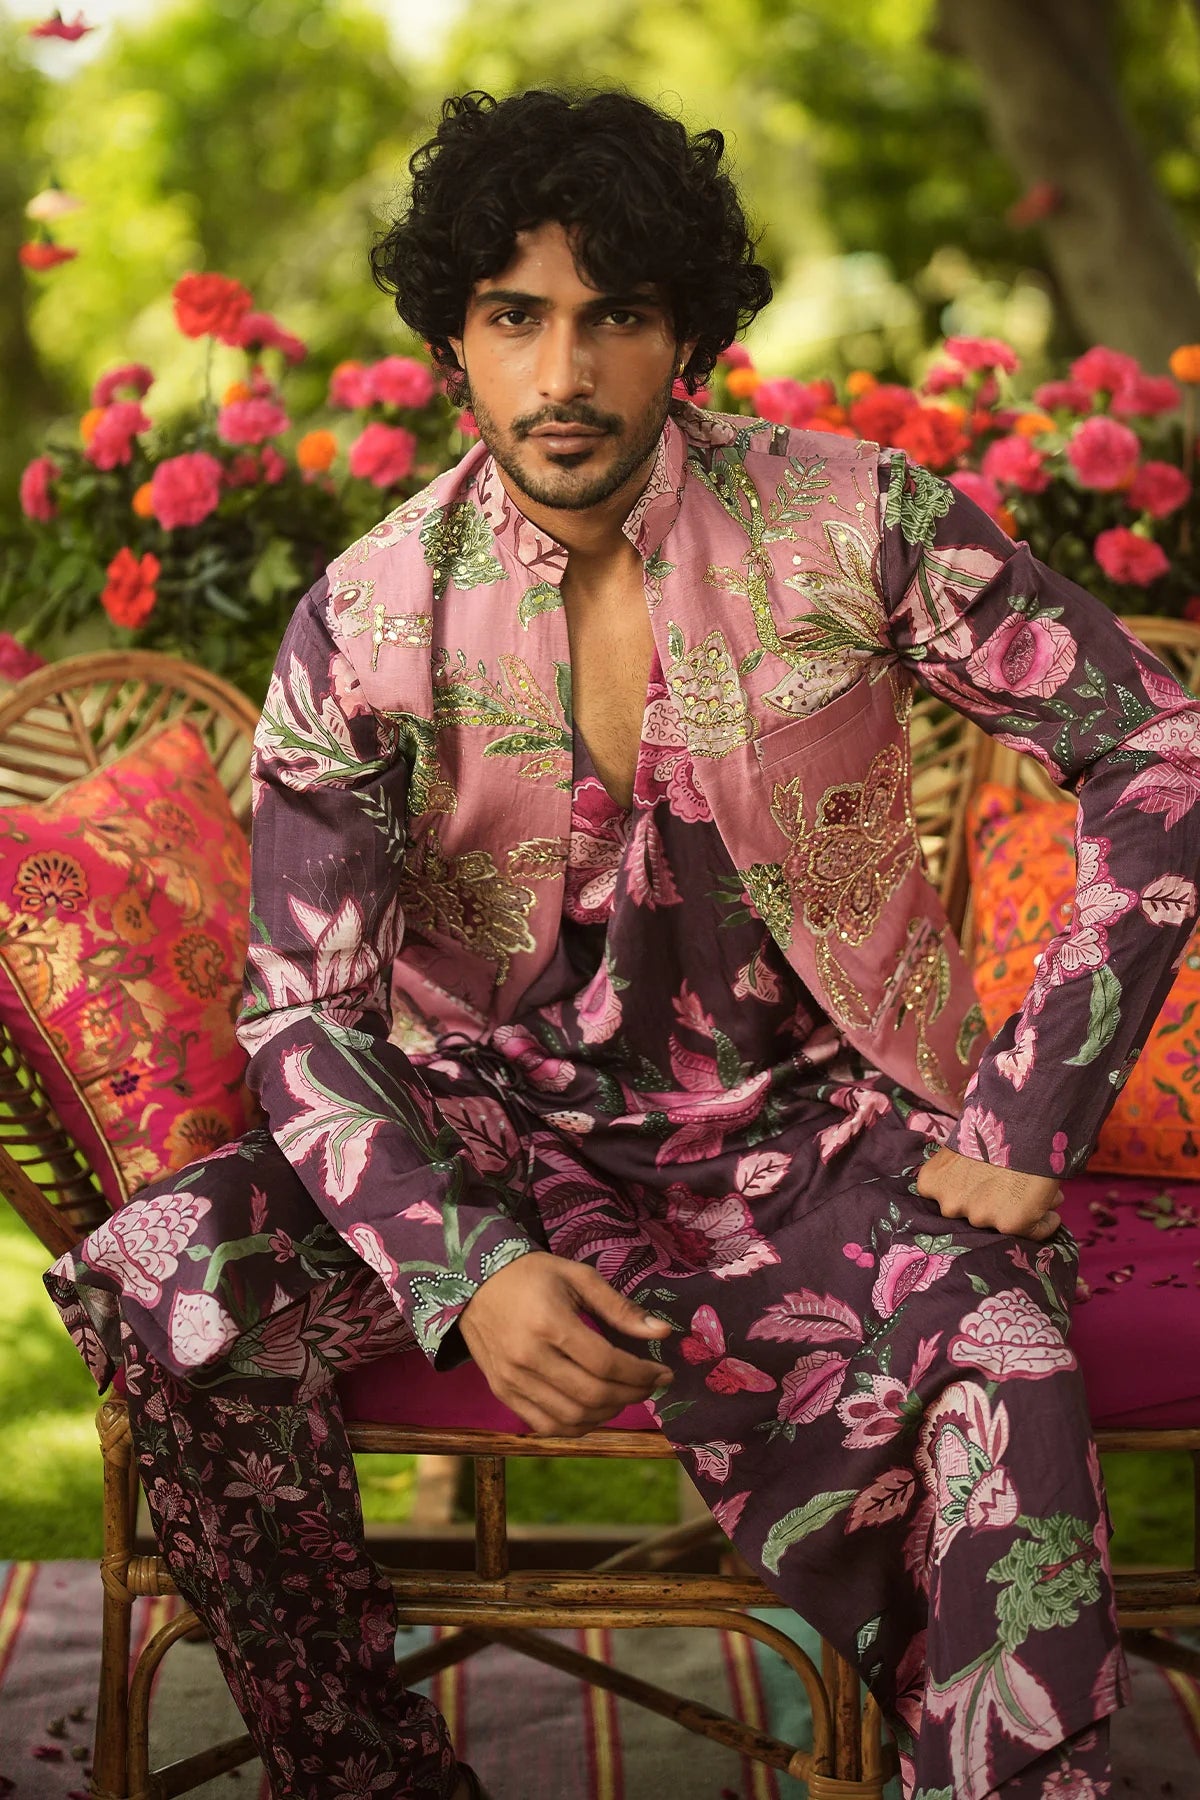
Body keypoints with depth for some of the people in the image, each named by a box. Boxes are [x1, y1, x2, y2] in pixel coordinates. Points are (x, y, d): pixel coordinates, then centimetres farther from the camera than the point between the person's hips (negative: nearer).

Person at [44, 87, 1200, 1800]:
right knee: (162, 1286, -23)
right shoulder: (369, 623, -7)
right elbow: (303, 1010, -8)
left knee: (1005, 1364, -34)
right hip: (508, 1133, 2)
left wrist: (1027, 1132, -13)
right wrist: (466, 1273, -26)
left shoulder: (855, 525, -9)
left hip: (816, 1126, -1)